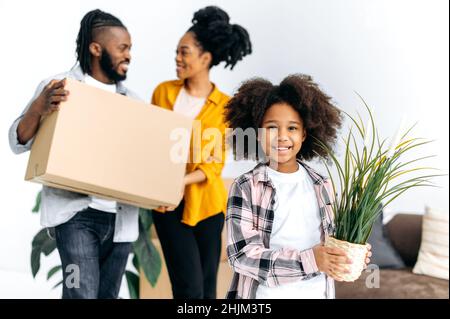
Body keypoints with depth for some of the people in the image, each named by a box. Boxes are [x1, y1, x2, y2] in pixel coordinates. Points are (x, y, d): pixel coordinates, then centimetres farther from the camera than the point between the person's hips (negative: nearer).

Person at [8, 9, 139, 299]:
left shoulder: (132, 101, 12)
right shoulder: (58, 87, -1)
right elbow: (18, 143, -4)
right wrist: (39, 107, -23)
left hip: (121, 218, 5)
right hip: (76, 212, -5)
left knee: (108, 295, 12)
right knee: (83, 294, -14)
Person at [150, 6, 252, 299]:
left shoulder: (225, 106, -5)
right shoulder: (164, 91, 1)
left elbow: (214, 165, -7)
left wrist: (180, 181, -22)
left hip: (206, 203, 0)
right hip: (168, 203, 1)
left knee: (207, 286, 11)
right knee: (190, 289, -4)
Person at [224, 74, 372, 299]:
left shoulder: (321, 186, 1)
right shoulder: (246, 188, -11)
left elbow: (329, 242, 10)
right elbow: (241, 255, -18)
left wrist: (348, 255, -11)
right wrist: (309, 260, -27)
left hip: (315, 292, 4)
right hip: (266, 293, -4)